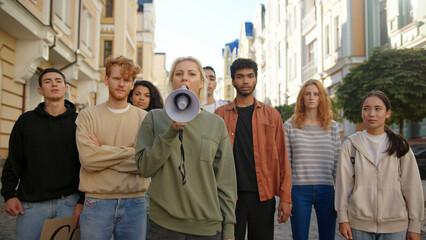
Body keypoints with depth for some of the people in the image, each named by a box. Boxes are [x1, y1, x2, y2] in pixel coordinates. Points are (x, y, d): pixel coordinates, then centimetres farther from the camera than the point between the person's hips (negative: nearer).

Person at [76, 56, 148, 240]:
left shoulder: (144, 118, 3)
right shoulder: (87, 116, 2)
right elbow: (88, 159, -12)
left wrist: (103, 153, -10)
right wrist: (131, 151, -10)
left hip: (134, 203, 1)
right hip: (96, 202, -1)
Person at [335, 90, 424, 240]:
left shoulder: (400, 146, 2)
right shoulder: (351, 144, 1)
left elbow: (412, 187, 2)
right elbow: (343, 184, 1)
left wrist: (414, 226, 0)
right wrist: (343, 218, -2)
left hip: (395, 226, 0)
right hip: (359, 225, 0)